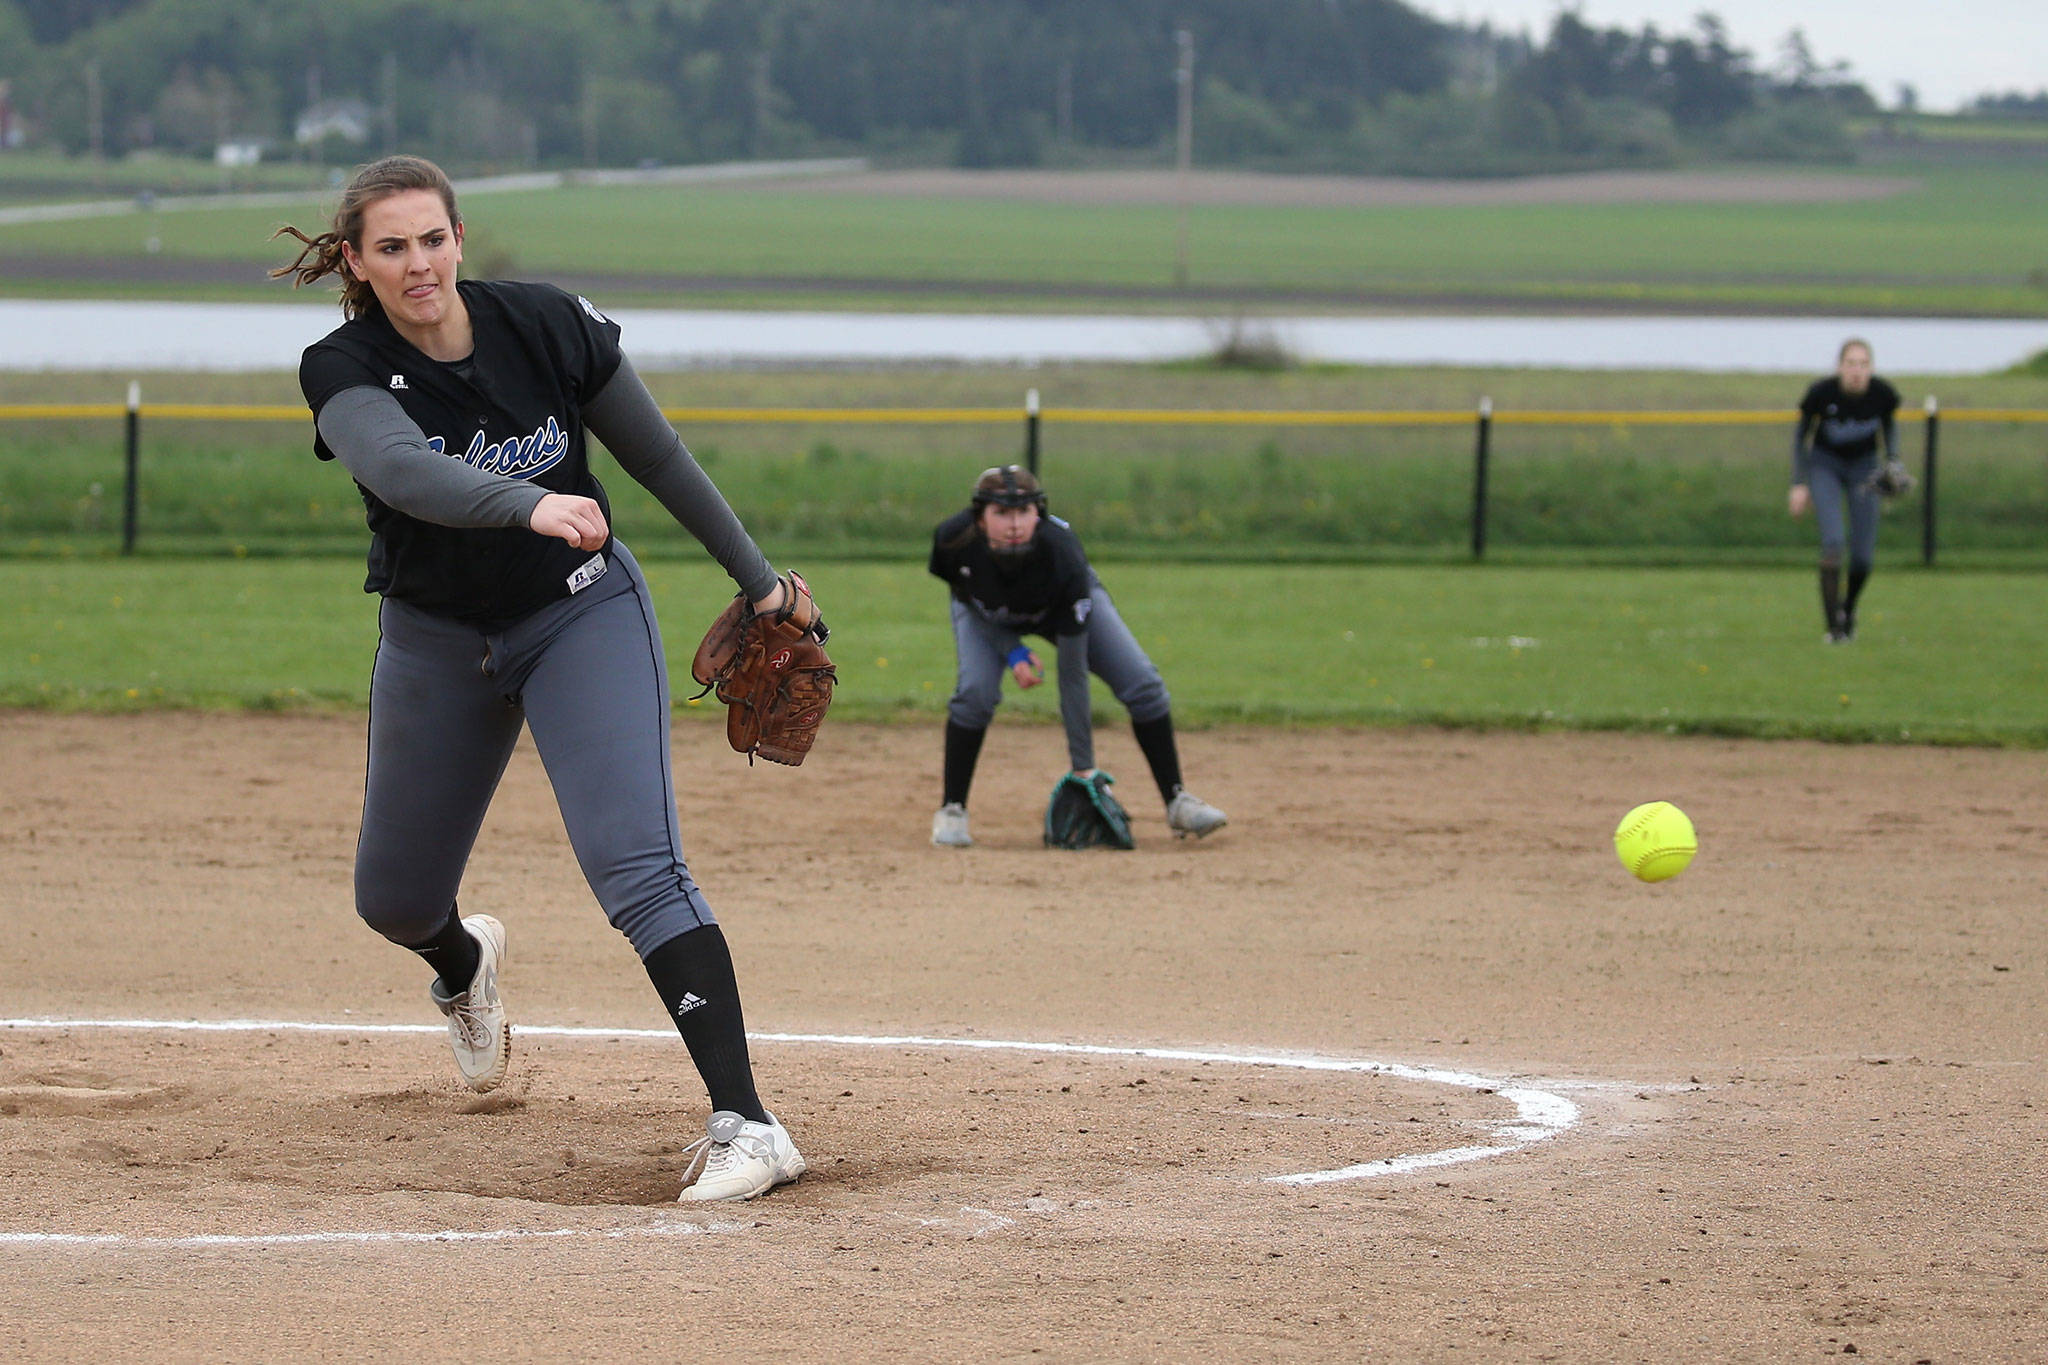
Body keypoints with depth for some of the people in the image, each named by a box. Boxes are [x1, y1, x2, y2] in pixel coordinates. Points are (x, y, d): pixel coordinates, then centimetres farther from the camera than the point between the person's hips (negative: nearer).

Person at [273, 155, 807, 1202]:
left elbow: (658, 458, -1)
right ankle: (464, 964, 54)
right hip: (435, 637, 2)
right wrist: (528, 505, -59)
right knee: (393, 899, 14)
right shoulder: (344, 371, -18)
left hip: (582, 615, -2)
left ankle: (746, 1126, -27)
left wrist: (758, 582, 5)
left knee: (635, 862, -21)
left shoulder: (550, 327, -15)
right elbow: (403, 469, -40)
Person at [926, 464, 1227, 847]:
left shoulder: (1063, 554, -41)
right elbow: (965, 598, -12)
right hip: (986, 615, 1)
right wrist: (1011, 650, -27)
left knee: (1143, 685, -13)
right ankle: (951, 810, -10)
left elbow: (1073, 672, -36)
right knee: (976, 690, -26)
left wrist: (1083, 766, -35)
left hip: (1067, 601, -1)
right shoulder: (953, 539, -38)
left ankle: (1176, 801, 3)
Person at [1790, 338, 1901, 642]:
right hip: (1824, 464, -2)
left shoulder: (1883, 394, -20)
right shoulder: (1821, 393, -25)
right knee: (1833, 540, -22)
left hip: (1863, 465, 2)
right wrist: (1799, 483, -10)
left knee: (1863, 556, -2)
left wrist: (1892, 461, -10)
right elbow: (1801, 434, -7)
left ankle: (1848, 607, 30)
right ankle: (1833, 624, -15)